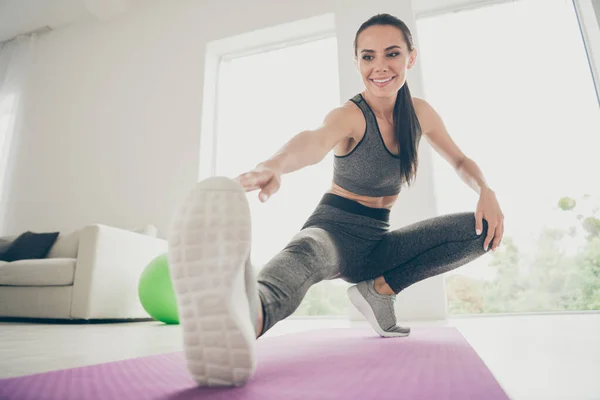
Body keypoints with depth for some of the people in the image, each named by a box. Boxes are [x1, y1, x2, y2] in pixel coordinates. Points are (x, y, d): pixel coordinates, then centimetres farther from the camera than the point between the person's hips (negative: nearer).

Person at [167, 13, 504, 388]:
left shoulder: (420, 113, 4)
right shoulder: (350, 115, -13)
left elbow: (460, 161, 16)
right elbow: (317, 139, -38)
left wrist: (486, 191, -7)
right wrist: (275, 165, -62)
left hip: (378, 241, 6)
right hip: (334, 228, -5)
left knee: (486, 226, -8)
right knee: (305, 253, -41)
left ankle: (380, 289, -11)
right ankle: (246, 318, -75)